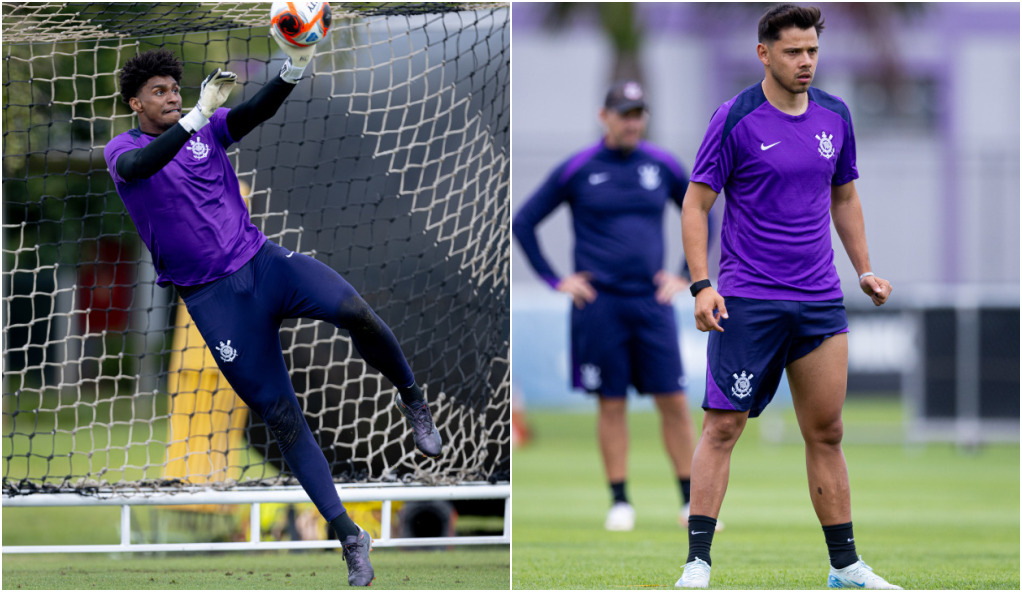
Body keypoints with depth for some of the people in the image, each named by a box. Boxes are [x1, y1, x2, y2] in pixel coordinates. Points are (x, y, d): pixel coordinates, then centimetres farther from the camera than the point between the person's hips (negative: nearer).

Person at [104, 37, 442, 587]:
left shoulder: (208, 130, 9)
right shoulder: (122, 151, 0)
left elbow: (254, 112, -9)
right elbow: (140, 166, -24)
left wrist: (293, 70, -29)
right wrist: (197, 116, -35)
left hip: (263, 262, 2)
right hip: (211, 297, -2)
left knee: (353, 310, -27)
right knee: (281, 418, -2)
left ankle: (412, 399, 1)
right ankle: (349, 537, 4)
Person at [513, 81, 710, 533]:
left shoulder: (664, 166, 7)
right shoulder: (577, 170, -1)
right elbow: (522, 223, 4)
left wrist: (686, 276, 9)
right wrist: (556, 281, -1)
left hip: (652, 301, 2)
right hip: (599, 304, -2)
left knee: (674, 400, -2)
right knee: (611, 403, 0)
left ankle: (691, 500, 4)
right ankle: (620, 501, 8)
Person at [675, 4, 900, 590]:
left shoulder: (835, 116, 8)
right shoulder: (736, 118, -7)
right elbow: (696, 202, -5)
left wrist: (866, 269, 14)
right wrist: (702, 285, -14)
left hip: (820, 300, 5)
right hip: (746, 300, -5)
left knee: (827, 433, 7)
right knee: (723, 427, -6)